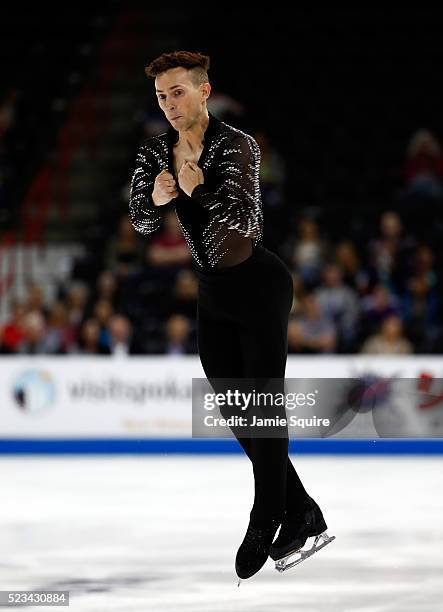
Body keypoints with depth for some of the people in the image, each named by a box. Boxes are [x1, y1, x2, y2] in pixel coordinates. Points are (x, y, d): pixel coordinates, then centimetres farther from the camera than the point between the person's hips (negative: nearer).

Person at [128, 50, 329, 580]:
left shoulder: (236, 145, -18)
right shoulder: (154, 153, 1)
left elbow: (247, 221, -26)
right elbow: (140, 222, -2)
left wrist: (198, 191, -37)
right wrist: (156, 199, -23)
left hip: (259, 284, -7)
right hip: (212, 292, 7)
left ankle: (263, 525, 5)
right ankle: (302, 513, 18)